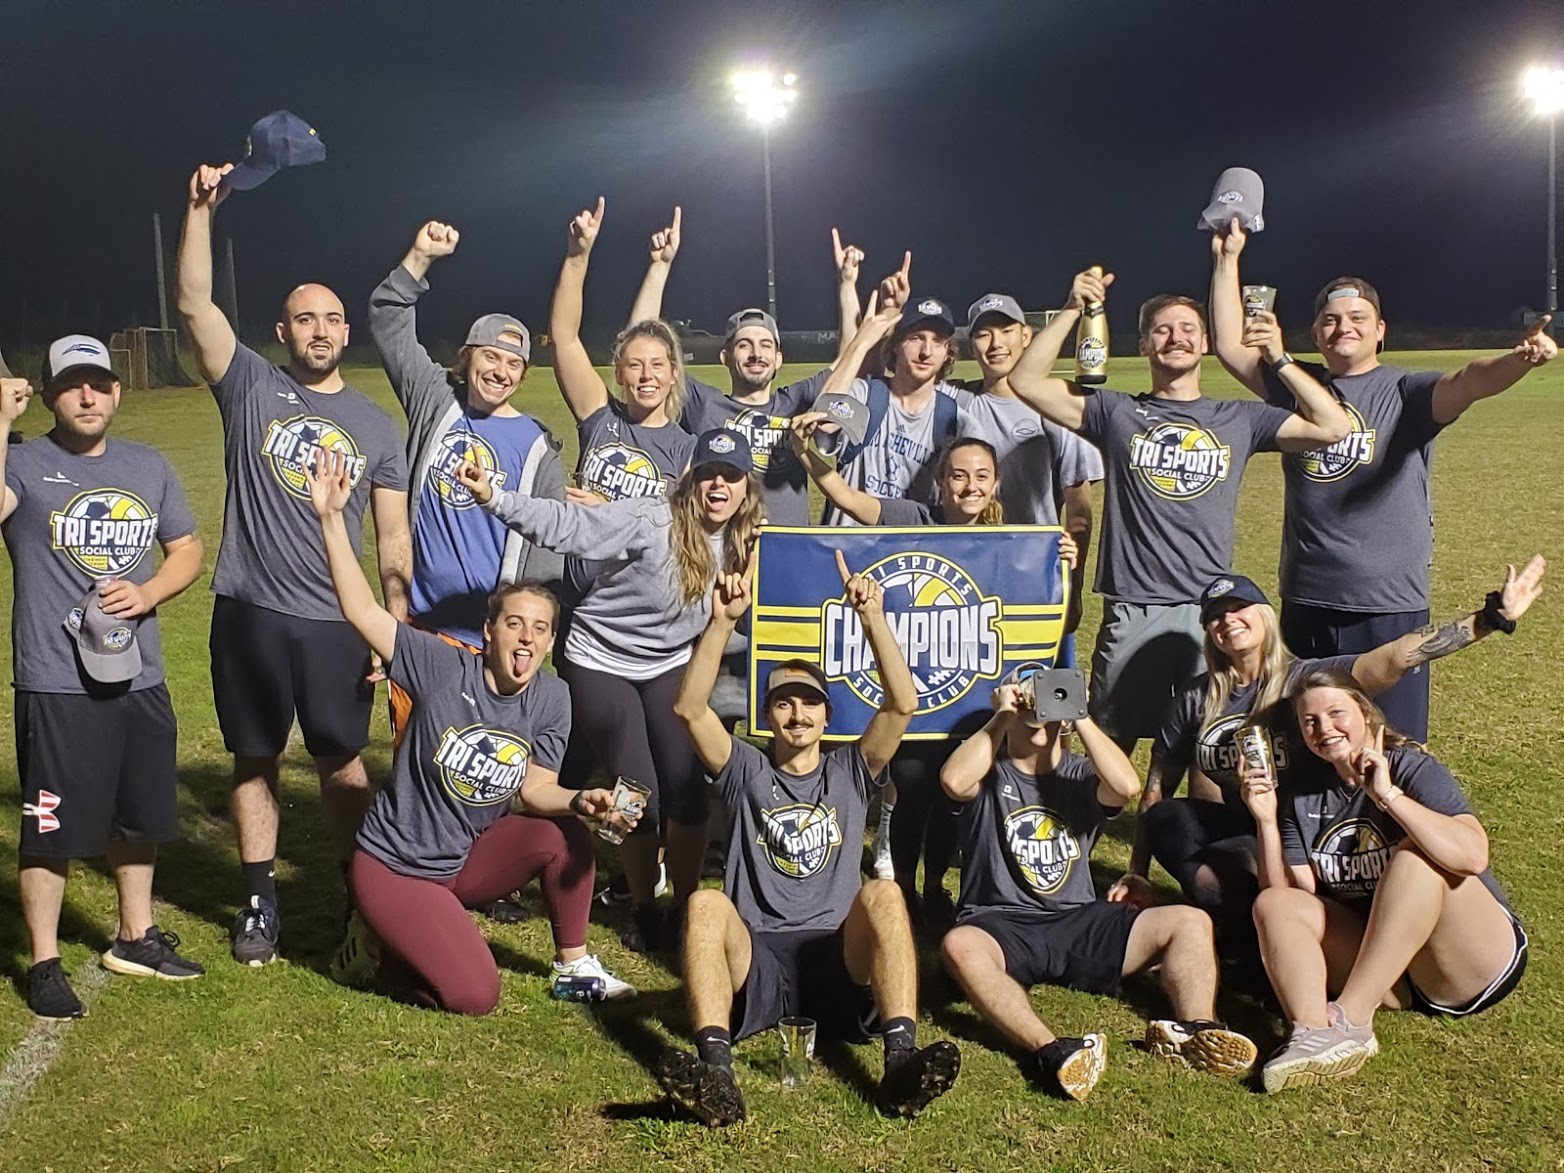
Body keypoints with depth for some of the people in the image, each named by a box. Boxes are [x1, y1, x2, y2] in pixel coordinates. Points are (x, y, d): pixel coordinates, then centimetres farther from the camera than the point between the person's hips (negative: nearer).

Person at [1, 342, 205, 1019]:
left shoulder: (148, 467, 10)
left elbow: (187, 551, 13)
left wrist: (148, 593, -6)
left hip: (138, 679, 5)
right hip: (56, 687, -5)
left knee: (139, 816, 17)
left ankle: (134, 937, 35)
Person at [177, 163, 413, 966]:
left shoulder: (374, 424, 8)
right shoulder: (251, 387, 3)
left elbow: (394, 537, 7)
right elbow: (195, 305, -11)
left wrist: (396, 625, -1)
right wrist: (202, 209, -20)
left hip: (338, 623, 1)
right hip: (251, 614, 0)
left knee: (341, 759, 10)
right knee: (255, 759, 11)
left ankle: (361, 891, 25)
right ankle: (261, 900, 24)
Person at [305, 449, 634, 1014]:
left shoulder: (551, 699, -7)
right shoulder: (445, 667, -19)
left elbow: (534, 789, -7)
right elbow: (362, 610, -24)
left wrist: (581, 799, -29)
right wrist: (332, 518, -31)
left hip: (468, 861, 5)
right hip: (394, 866, -4)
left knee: (564, 834, -22)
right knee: (474, 996, -17)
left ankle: (574, 964, 1)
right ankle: (380, 942, 12)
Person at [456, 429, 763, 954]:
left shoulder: (740, 544, -5)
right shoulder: (651, 521, -24)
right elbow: (567, 527, -30)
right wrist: (493, 498, -39)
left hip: (668, 667, 5)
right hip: (601, 663, -5)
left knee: (688, 791, -3)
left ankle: (687, 903, 19)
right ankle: (643, 907, 20)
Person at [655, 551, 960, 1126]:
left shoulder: (849, 771, 20)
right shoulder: (746, 771, 19)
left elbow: (903, 704, 3)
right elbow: (690, 709, 1)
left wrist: (872, 618, -9)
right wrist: (723, 622, -10)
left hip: (838, 954, 0)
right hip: (756, 956, 0)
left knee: (882, 893, -29)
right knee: (706, 903, -30)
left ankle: (902, 1061, -45)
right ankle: (715, 1073, -49)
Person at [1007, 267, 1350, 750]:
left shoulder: (1240, 419, 11)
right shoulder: (1116, 412, 6)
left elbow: (1333, 427, 4)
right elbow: (1026, 381, -1)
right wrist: (1072, 309, -6)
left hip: (1212, 612, 1)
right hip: (1132, 612, -1)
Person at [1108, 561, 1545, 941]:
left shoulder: (1306, 679, -6)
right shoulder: (1198, 697, 3)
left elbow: (1396, 658, -18)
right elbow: (1157, 787, 6)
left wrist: (1491, 617, -29)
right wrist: (1136, 873, 5)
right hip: (1223, 836, 3)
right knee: (1164, 819, -29)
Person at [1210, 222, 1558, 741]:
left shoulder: (1406, 392, -5)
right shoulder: (1297, 385, 8)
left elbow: (1469, 380, -23)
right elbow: (1230, 346, 10)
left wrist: (1520, 359, -44)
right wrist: (1227, 258, 7)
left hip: (1390, 607, -4)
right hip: (1305, 604, 4)